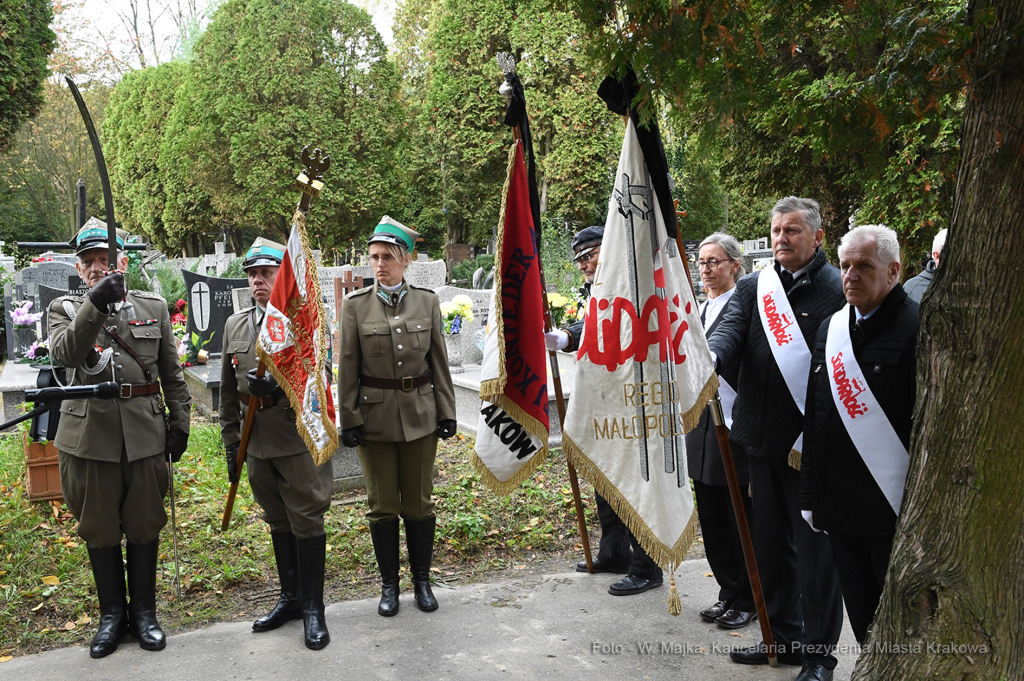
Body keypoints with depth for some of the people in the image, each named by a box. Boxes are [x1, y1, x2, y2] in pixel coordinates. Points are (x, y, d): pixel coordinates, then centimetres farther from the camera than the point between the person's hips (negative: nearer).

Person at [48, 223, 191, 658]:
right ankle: (111, 614, 27)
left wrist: (180, 424, 5)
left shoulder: (154, 307, 6)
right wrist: (95, 303, -27)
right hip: (89, 436, 0)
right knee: (99, 529, 10)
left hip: (145, 434, 1)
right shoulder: (65, 309, 4)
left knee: (145, 525, 9)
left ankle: (143, 612, 26)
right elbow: (64, 354, -18)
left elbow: (172, 374, 9)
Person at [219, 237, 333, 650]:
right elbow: (229, 391, 14)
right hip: (258, 444, 5)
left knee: (307, 522, 1)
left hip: (300, 440, -5)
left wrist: (279, 386, -27)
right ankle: (290, 598, 30)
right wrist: (231, 445, 12)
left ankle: (313, 608, 14)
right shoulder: (235, 325, 11)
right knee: (278, 522, 16)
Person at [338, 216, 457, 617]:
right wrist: (348, 420, -4)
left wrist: (447, 412, 3)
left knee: (419, 502, 9)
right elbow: (347, 368, -1)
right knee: (382, 505, 7)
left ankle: (422, 581, 25)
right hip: (374, 417, -1)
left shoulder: (426, 301, 1)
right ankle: (389, 585, 22)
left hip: (419, 415, 1)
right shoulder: (355, 305, -3)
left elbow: (438, 362, 5)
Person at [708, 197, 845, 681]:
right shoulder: (752, 288, 8)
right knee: (770, 543, 16)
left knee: (816, 550, 5)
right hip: (763, 440, 5)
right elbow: (729, 333, -8)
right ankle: (782, 636, 33)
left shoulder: (841, 291, -7)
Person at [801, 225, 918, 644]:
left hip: (897, 513, -6)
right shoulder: (830, 329, 12)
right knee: (862, 621, 15)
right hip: (840, 510, 6)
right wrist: (811, 495, 15)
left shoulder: (919, 328, -9)